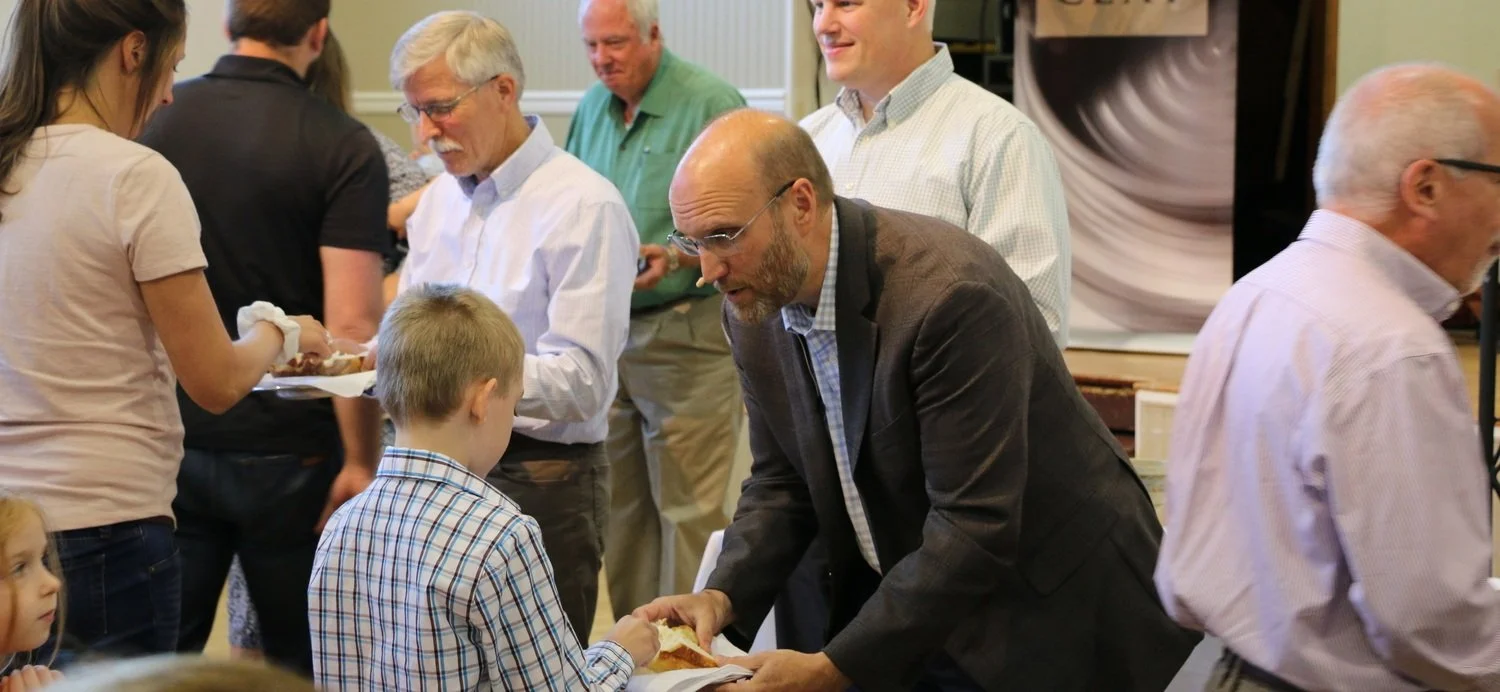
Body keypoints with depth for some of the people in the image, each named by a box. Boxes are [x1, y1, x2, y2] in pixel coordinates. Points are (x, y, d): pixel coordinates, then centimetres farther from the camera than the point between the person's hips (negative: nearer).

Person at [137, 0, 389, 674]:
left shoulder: (155, 118, 0)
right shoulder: (343, 146, -11)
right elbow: (351, 325, -17)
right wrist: (361, 460, -10)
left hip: (169, 439, 3)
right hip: (285, 450, -3)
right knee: (302, 661, 10)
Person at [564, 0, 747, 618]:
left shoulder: (711, 104, -10)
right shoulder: (592, 108, 12)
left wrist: (674, 258, -25)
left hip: (683, 335, -7)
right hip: (603, 331, 7)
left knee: (688, 513, -3)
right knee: (621, 509, 12)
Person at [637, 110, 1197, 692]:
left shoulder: (952, 295, -28)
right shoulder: (755, 308, -5)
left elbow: (975, 527, -29)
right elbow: (782, 482, 6)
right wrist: (724, 596, -12)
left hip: (1048, 616, -6)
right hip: (903, 617, 6)